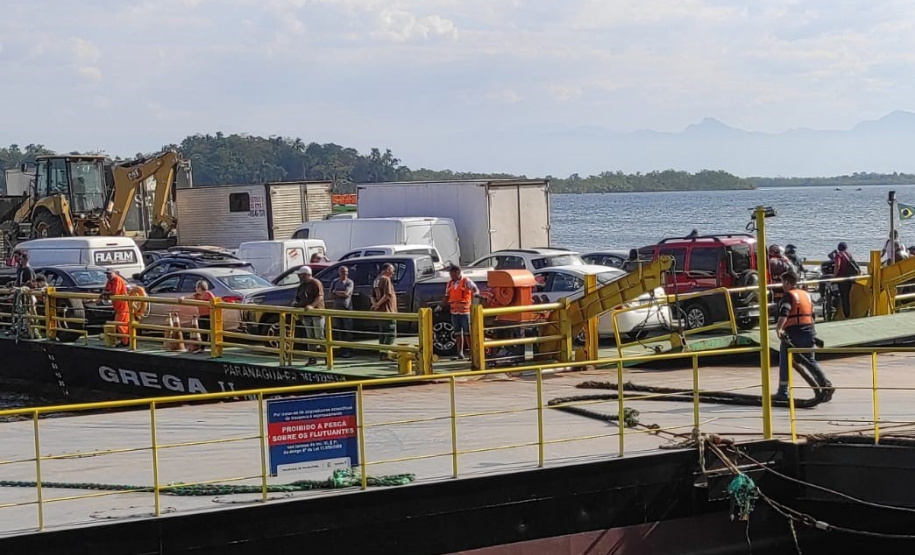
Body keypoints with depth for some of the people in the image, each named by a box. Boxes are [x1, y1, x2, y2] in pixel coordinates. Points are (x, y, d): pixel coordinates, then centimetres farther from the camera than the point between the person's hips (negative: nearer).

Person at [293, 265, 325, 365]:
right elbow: (298, 298, 26)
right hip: (306, 315, 8)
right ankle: (312, 358, 11)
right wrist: (295, 302, 2)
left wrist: (312, 306, -31)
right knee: (310, 338, 8)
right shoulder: (301, 286, 18)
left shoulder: (315, 283, -7)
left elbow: (320, 296, -18)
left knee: (319, 337, -8)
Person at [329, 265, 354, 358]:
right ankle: (343, 350, 12)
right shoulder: (335, 281, 10)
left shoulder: (349, 282, -3)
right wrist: (342, 294, -9)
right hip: (337, 308, 4)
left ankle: (348, 350, -7)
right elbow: (331, 295, 4)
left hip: (347, 308, -4)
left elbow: (346, 293, -15)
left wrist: (336, 292, -3)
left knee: (348, 329, -6)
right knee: (341, 329, 8)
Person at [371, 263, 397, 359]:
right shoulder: (386, 279, -14)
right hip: (387, 311, -9)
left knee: (383, 333, 15)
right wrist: (378, 304, -15)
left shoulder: (376, 280, 15)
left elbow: (373, 296, 15)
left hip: (380, 311, 9)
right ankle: (385, 354, -13)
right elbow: (387, 295, -23)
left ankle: (381, 354, 18)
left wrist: (375, 304, -2)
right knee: (391, 333, -6)